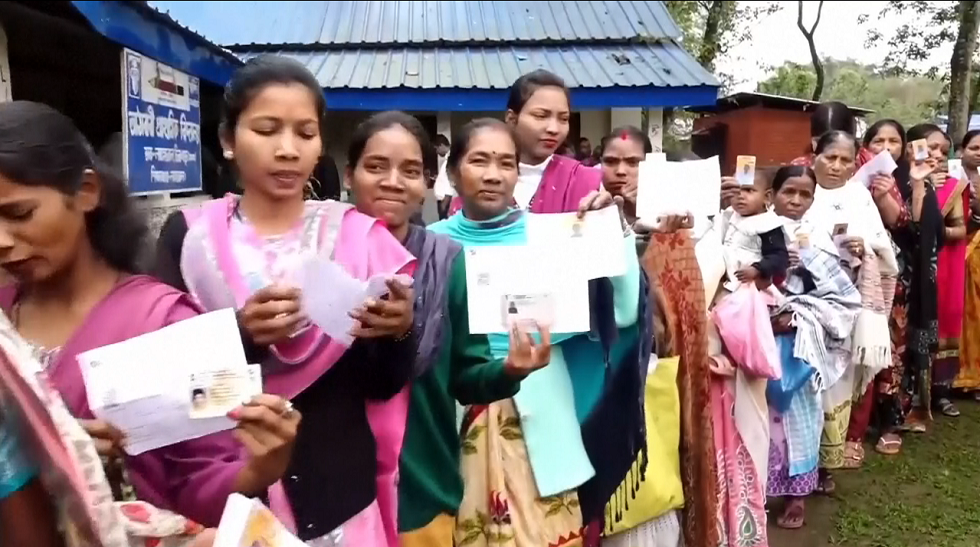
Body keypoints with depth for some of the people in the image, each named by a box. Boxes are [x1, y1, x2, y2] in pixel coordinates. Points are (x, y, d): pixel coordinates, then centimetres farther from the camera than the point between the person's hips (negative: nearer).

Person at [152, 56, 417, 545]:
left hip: (337, 491, 1)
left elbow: (382, 386, -4)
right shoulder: (188, 235, -4)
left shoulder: (358, 237, -3)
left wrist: (398, 333, -24)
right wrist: (241, 336, -25)